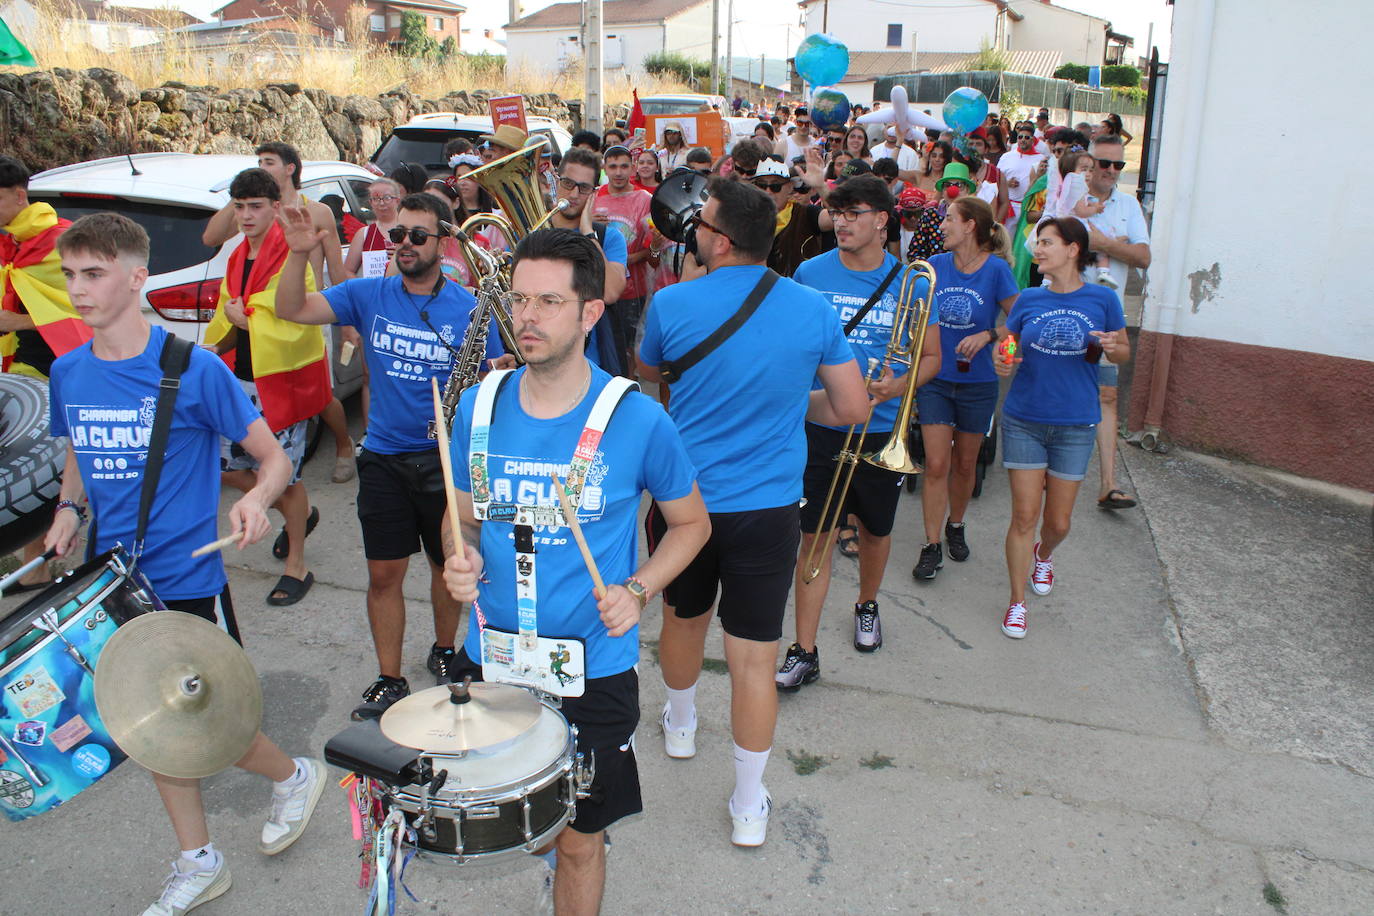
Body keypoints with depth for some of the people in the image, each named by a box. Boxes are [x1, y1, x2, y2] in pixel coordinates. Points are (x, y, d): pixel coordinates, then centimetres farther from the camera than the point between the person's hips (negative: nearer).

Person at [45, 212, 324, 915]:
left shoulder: (193, 370, -15)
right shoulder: (68, 374, 2)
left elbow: (273, 456, -10)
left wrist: (256, 499, -32)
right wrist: (69, 508, -1)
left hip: (188, 582, -6)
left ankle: (294, 776, 34)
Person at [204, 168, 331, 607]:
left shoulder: (289, 258, -15)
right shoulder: (238, 259, 11)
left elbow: (289, 327, -22)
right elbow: (228, 317, 19)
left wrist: (241, 317, -10)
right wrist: (215, 346, 2)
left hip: (282, 380, -8)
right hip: (243, 380, 8)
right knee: (229, 467, 12)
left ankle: (296, 566, 17)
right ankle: (300, 514, 36)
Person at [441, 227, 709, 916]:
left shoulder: (637, 420, -14)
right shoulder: (479, 406, -5)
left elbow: (691, 523, 0)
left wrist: (637, 590, -16)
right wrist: (462, 556, -13)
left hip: (594, 669, -3)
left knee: (579, 839, 14)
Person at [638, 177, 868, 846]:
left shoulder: (673, 304, -10)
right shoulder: (813, 309, -7)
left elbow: (648, 371, 12)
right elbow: (852, 408, 0)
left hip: (685, 499, 1)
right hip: (767, 508, 0)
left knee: (684, 617, 25)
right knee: (753, 657, 5)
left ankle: (680, 724, 51)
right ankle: (749, 807, 17)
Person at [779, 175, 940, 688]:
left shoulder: (911, 283, -2)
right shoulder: (810, 273, -2)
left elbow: (931, 357, 4)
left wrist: (899, 385, -16)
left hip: (881, 429, 1)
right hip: (820, 427, -1)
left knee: (876, 529, 18)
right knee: (815, 536, -1)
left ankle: (867, 606, 47)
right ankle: (804, 652, 7)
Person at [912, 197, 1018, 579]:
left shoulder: (995, 268, -10)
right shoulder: (935, 266, -2)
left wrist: (986, 336, -22)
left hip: (977, 383, -1)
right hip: (935, 379, 1)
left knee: (965, 464, 14)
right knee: (936, 464, -2)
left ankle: (956, 526, 37)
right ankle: (931, 545, 6)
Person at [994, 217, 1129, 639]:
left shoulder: (1102, 299, -3)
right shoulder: (1029, 299, 1)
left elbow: (1123, 352, 7)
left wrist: (1112, 347, -17)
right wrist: (1002, 364, -12)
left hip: (1075, 425, 0)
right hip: (1024, 420, 1)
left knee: (1058, 522, 9)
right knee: (1024, 515, -1)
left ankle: (1044, 555, 45)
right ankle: (1017, 601, 14)